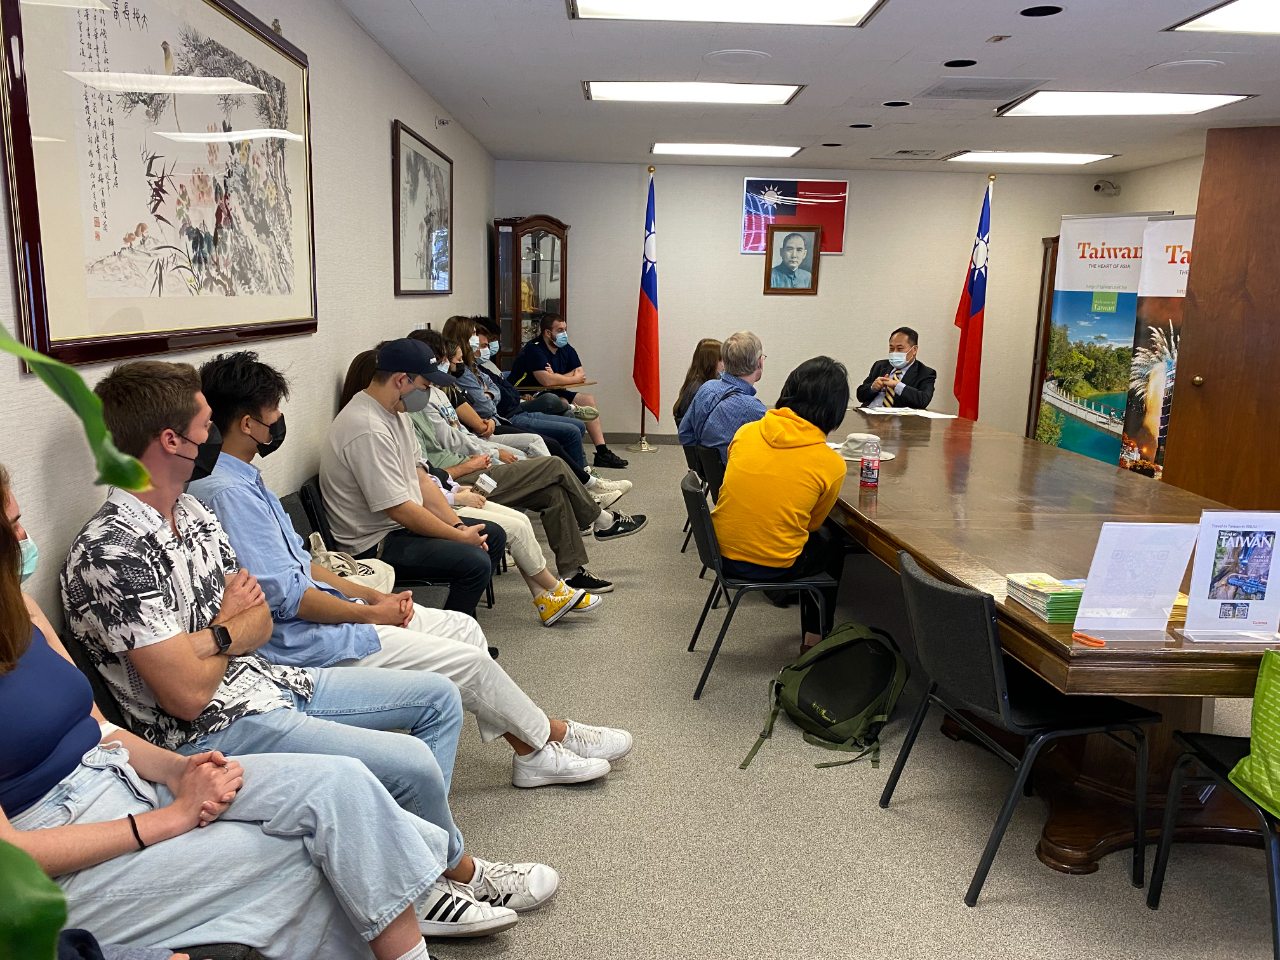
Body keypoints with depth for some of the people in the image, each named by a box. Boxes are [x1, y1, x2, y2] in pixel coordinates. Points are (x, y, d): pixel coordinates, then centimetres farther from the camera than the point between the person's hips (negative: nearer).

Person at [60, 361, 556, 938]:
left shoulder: (191, 512, 7)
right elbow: (188, 695, -23)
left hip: (267, 681, 10)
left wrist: (213, 637, -17)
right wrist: (231, 622, -4)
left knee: (438, 696, 9)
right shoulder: (110, 554, -22)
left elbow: (261, 623, 6)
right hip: (215, 729, -10)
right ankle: (455, 868, 12)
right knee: (413, 763, -22)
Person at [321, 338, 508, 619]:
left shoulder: (395, 412, 8)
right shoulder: (368, 430, -25)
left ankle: (463, 613, 21)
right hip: (376, 543, -11)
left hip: (404, 524, 11)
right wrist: (460, 537, -15)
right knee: (474, 561, -24)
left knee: (493, 535, 13)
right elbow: (399, 509, -25)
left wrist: (459, 525, -1)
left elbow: (420, 480, 10)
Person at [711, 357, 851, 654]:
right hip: (775, 566, -4)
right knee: (832, 544, 28)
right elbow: (812, 523, 1)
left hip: (723, 552, 4)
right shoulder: (831, 463, -14)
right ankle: (815, 637, 37)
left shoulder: (746, 432, -6)